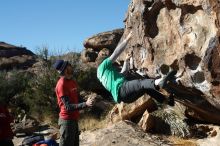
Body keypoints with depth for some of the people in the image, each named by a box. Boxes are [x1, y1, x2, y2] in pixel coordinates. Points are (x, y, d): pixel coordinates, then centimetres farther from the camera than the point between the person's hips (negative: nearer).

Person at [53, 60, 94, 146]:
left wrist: (87, 102, -1)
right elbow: (68, 106, -23)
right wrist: (85, 104, -32)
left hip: (74, 119, 9)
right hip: (67, 120, -9)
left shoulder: (72, 81, 8)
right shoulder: (61, 84, -19)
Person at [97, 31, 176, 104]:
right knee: (141, 83, -31)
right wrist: (127, 39, 8)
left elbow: (122, 73, 48)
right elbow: (117, 52, 3)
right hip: (121, 89, -10)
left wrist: (126, 60, 53)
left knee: (147, 86, 8)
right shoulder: (103, 66, 9)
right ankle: (159, 82, -61)